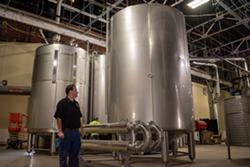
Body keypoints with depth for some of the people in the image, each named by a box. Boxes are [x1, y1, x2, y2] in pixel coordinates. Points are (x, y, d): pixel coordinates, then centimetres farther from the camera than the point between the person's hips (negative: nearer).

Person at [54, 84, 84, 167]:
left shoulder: (76, 103, 13)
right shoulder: (62, 103, -9)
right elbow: (58, 118, -14)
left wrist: (81, 129, 16)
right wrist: (60, 131, -18)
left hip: (76, 132, 7)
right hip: (66, 132, -7)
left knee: (75, 154, 13)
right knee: (64, 155, 3)